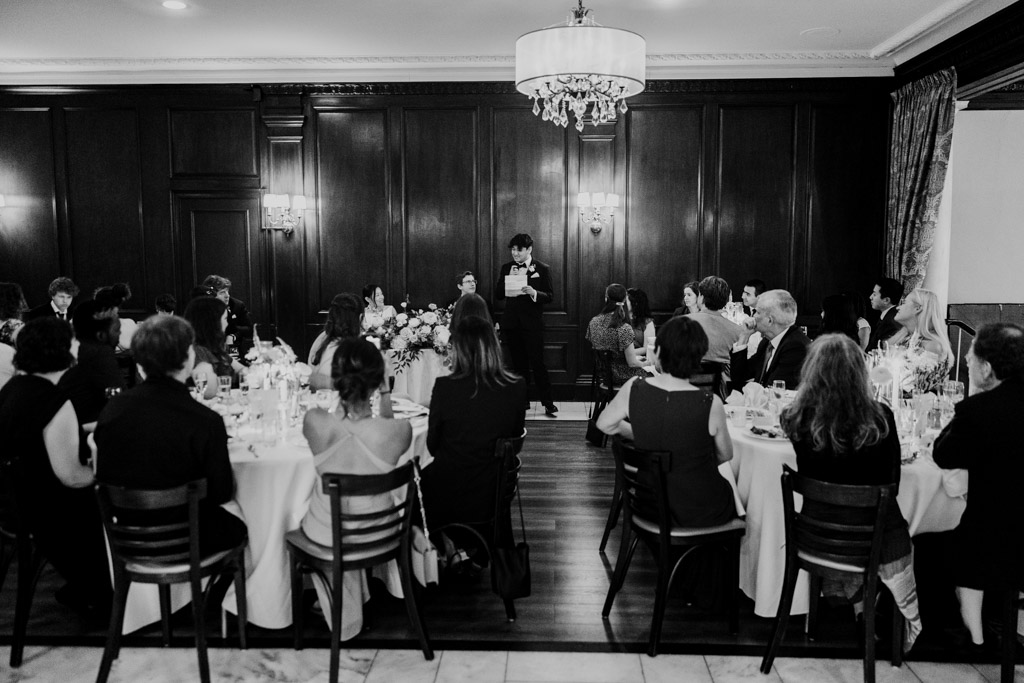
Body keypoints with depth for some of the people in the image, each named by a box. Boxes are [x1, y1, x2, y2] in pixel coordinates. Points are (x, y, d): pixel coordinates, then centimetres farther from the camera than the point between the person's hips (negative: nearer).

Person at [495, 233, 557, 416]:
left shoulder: (543, 269, 0)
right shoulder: (506, 268, 9)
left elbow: (550, 296, -3)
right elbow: (497, 295, 5)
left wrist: (534, 292, -21)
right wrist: (508, 279, -10)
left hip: (532, 323, -3)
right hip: (511, 322, 4)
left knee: (537, 363, -5)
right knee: (518, 364, 10)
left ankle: (548, 403, 2)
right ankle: (522, 401, 19)